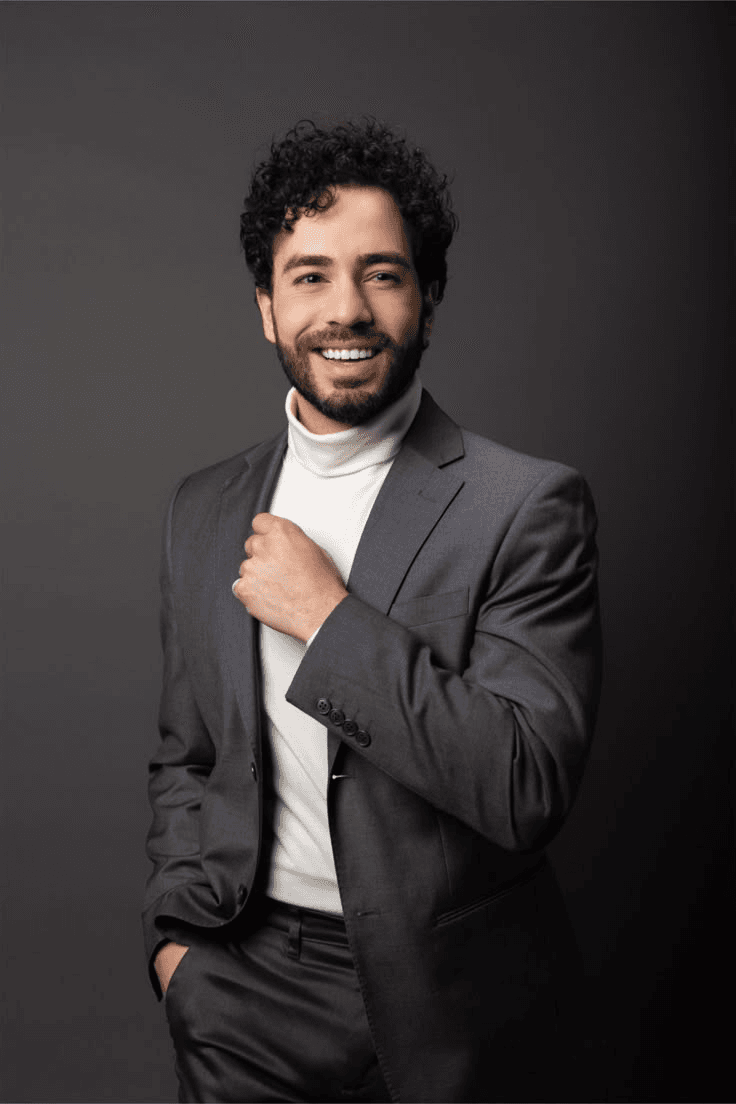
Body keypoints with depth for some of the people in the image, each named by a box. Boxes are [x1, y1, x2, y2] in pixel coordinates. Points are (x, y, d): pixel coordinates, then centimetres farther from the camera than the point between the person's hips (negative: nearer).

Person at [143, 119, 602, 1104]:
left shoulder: (529, 506, -14)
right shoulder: (203, 509, 2)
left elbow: (531, 788, -22)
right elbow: (184, 756, 11)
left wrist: (329, 617, -22)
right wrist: (175, 932, 1)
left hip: (455, 1018, -3)